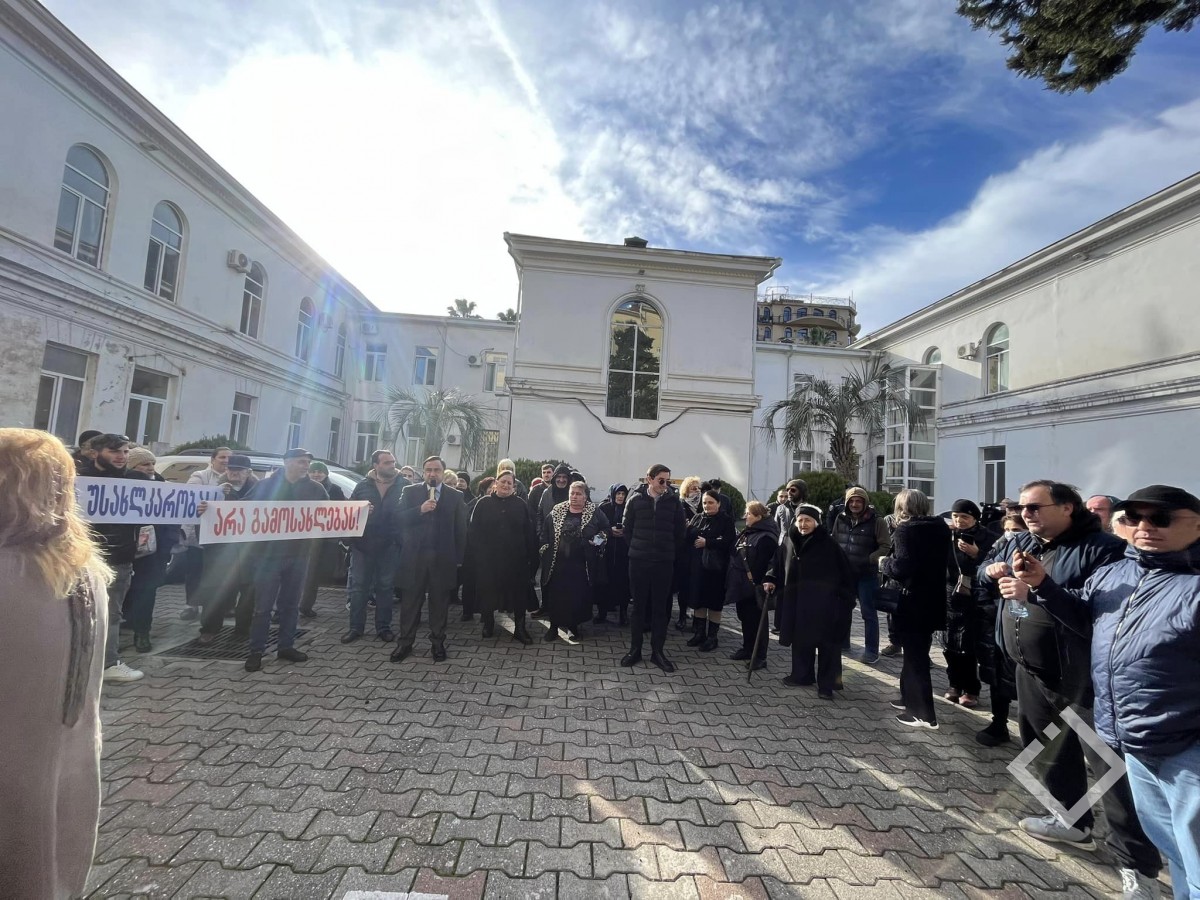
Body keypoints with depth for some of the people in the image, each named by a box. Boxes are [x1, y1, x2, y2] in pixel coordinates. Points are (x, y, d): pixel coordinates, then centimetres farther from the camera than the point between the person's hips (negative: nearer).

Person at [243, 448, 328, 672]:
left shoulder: (315, 489, 5)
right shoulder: (266, 485, -2)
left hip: (299, 554, 3)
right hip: (269, 553, -3)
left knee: (291, 604, 13)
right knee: (263, 606, 2)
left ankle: (286, 646, 25)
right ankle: (256, 651, 13)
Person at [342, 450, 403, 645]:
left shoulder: (402, 486, -1)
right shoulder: (363, 486, 5)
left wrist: (400, 539, -14)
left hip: (389, 546, -1)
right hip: (363, 544, 1)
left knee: (385, 587, 10)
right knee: (359, 586, 8)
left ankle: (383, 627, 21)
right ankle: (355, 627, 20)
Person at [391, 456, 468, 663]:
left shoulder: (455, 496, 4)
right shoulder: (410, 492, 6)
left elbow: (461, 529, 2)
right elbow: (399, 519, -5)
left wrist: (459, 558, -4)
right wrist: (420, 510, -20)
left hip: (443, 558, 0)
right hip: (414, 556, 0)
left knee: (439, 603, 9)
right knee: (410, 602, 8)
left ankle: (437, 643, 20)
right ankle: (405, 642, 20)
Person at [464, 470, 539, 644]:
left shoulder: (520, 504, 3)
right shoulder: (483, 503, 1)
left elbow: (529, 532, 1)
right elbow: (473, 531, -2)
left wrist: (531, 556, -4)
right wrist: (475, 555, -9)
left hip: (515, 558, 1)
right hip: (488, 558, 0)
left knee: (518, 593, 6)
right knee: (488, 591, 10)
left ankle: (520, 628, 17)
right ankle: (488, 624, 29)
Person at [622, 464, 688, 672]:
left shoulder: (673, 502, -1)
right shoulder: (635, 500, -3)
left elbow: (680, 531, 6)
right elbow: (627, 528, 5)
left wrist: (671, 552, 8)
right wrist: (638, 547, 6)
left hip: (664, 562, 1)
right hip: (638, 561, 0)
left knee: (661, 607, 7)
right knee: (638, 606, 8)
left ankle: (657, 651, 18)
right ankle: (635, 649, 19)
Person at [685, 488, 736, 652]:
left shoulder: (726, 520, -3)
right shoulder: (697, 518, 12)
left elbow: (729, 541, -15)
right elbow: (688, 538, 9)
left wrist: (707, 543, -16)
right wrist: (686, 530, -12)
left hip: (715, 568, -4)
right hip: (697, 566, 5)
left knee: (714, 602, 5)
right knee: (698, 600, 10)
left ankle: (712, 636, 18)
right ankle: (699, 633, 25)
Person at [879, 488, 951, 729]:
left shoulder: (905, 530, -17)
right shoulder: (941, 527, 6)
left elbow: (901, 567, -26)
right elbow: (946, 562, 16)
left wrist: (884, 562, -8)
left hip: (913, 601, -8)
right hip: (934, 598, 8)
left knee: (915, 655, 2)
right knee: (917, 652, 19)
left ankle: (924, 714, 9)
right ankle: (911, 698, 31)